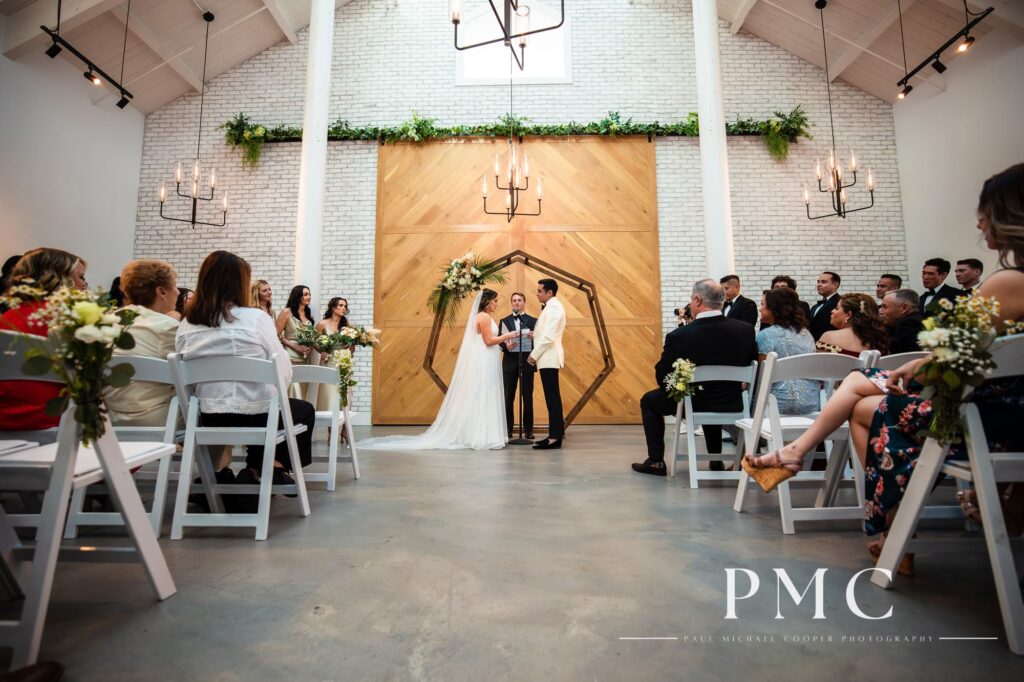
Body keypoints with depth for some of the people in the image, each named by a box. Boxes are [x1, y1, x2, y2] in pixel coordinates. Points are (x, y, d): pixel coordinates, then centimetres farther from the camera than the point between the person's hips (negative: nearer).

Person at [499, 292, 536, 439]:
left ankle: (529, 429, 12)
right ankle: (508, 429, 12)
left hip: (527, 363, -1)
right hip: (510, 363, 1)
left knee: (527, 397, 3)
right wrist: (506, 346, -17)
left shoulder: (533, 321, 7)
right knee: (508, 397, 3)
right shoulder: (504, 321, 10)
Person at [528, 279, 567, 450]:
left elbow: (548, 337, -20)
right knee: (552, 398, 11)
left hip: (549, 359, -10)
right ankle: (556, 433, 16)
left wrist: (534, 355, -13)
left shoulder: (554, 307, -12)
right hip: (547, 359, 10)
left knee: (552, 398, -7)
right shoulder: (550, 307, 19)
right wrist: (533, 334, 5)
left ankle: (555, 437, -4)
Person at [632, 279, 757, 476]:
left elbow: (662, 377, -11)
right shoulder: (746, 330, -13)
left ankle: (656, 461, 22)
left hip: (691, 404, -4)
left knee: (648, 400, 23)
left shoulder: (678, 336, -23)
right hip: (732, 404, 4)